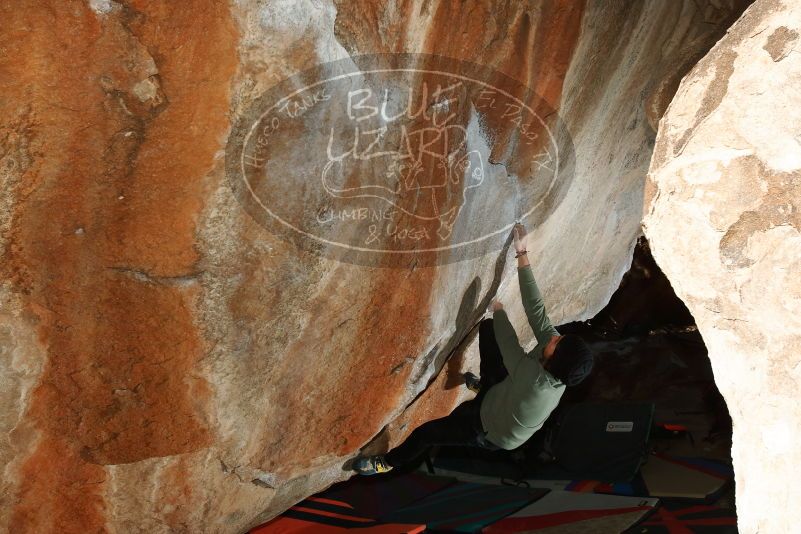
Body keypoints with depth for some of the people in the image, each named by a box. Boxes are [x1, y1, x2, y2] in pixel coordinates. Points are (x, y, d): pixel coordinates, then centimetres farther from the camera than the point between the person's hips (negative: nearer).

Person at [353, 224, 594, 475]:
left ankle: (389, 462, 35)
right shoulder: (554, 341, -28)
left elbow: (507, 343, -31)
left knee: (425, 433, 3)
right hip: (503, 394, 7)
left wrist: (497, 308, -12)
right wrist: (522, 254, -31)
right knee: (487, 327, 7)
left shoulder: (535, 380, -45)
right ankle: (485, 385, 35)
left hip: (490, 434, -7)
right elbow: (536, 308, -27)